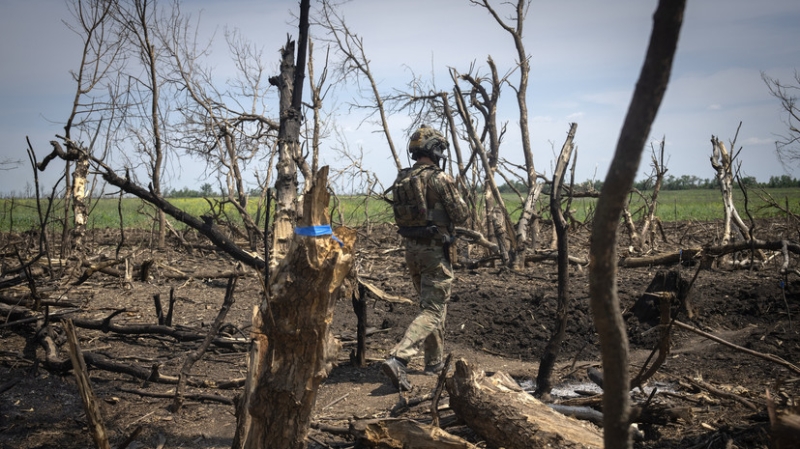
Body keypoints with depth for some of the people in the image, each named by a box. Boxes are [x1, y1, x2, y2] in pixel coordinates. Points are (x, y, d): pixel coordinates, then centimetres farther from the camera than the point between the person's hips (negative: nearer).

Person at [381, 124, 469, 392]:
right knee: (433, 311, -4)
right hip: (435, 250, -7)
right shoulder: (439, 178, -14)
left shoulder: (401, 180, 6)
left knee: (429, 302, 22)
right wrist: (457, 206, 9)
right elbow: (461, 216, -10)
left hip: (411, 249, 7)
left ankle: (435, 361, 30)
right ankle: (398, 359, -20)